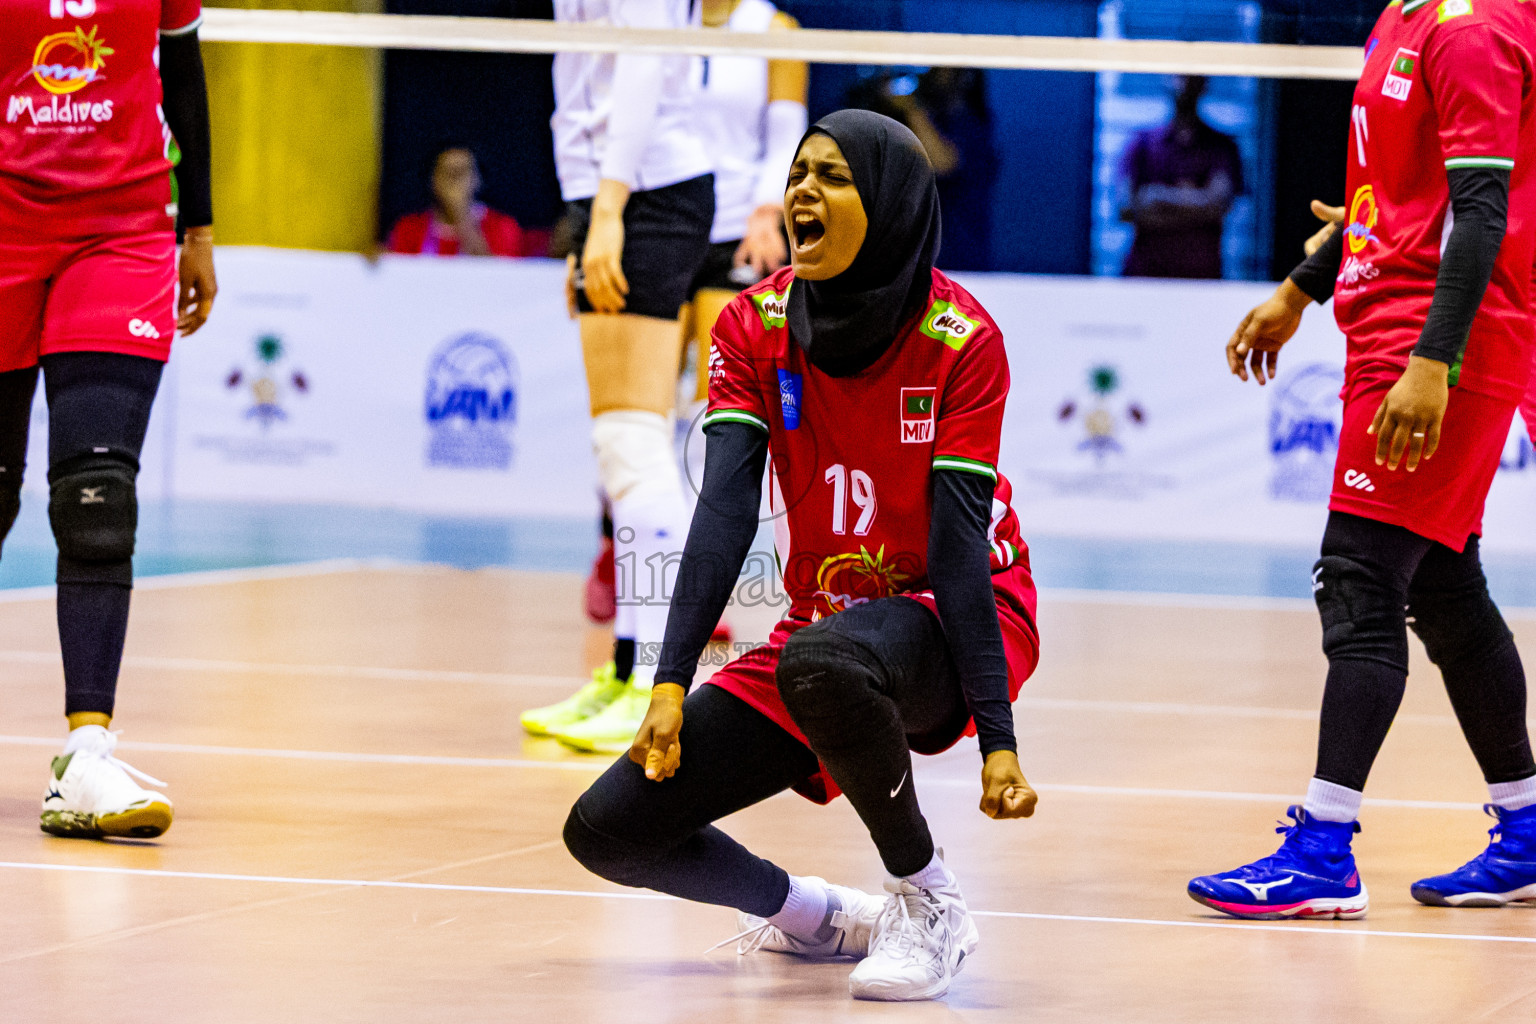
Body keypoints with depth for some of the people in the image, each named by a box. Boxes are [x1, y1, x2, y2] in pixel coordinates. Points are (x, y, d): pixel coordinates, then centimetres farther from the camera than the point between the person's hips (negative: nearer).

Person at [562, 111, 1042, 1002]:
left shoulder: (961, 339, -16)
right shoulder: (755, 327, -5)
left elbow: (957, 544, -20)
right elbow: (726, 510, -14)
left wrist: (998, 737, -26)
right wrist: (672, 683, -25)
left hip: (955, 622, -5)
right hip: (823, 621, 5)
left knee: (819, 662, -41)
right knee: (607, 828, -8)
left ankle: (930, 903, -17)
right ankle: (826, 918, 16)